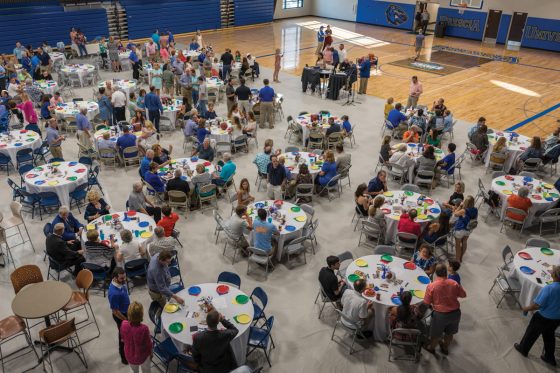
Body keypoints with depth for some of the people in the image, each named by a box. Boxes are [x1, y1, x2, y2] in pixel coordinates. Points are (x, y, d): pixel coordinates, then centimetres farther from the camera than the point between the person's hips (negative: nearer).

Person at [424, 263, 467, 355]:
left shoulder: (431, 286, -22)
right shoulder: (454, 283, -14)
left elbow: (427, 302, -13)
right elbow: (463, 295, 3)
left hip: (440, 314, -3)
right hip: (455, 313, 3)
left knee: (436, 334, 23)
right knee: (449, 333, 28)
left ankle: (431, 347, 47)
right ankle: (445, 348, 51)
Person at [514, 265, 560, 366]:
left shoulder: (548, 288, -34)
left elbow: (536, 305, -28)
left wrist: (526, 309, -11)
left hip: (543, 318, -6)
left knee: (531, 333, 19)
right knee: (549, 336, 28)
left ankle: (523, 349, 42)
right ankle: (549, 357, 44)